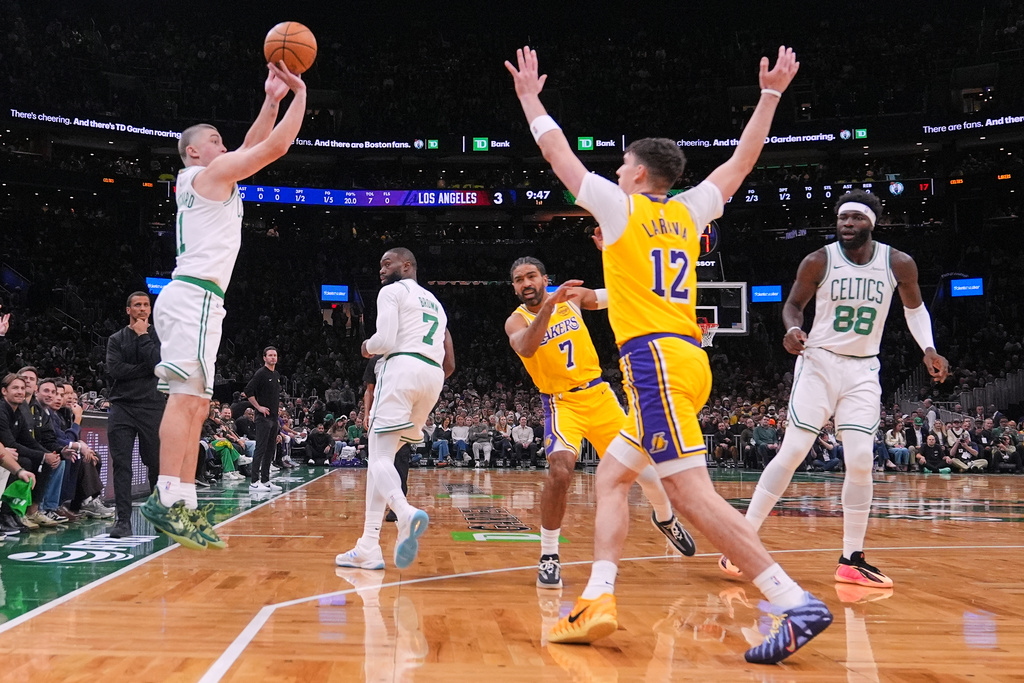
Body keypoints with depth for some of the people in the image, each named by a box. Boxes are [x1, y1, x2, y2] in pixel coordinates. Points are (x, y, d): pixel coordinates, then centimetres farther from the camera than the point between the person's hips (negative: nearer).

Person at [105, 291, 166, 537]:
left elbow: (158, 364, -9)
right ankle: (123, 520, -4)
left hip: (153, 407, -1)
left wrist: (143, 335, -4)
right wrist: (146, 369, -8)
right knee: (121, 465, -5)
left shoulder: (159, 335, 9)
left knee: (157, 463, 1)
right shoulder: (116, 339, 12)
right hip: (122, 407, 1)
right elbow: (115, 369, -4)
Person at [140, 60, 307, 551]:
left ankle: (185, 507, 4)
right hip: (195, 296, -10)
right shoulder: (212, 172, 1)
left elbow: (255, 146, 32)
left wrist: (272, 100, 27)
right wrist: (300, 93, 7)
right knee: (186, 397, -19)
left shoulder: (211, 179, 25)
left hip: (195, 300, 10)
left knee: (195, 404, 5)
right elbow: (276, 146, -3)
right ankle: (166, 500, -26)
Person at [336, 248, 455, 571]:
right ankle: (368, 549, 8)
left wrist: (368, 347, 11)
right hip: (433, 375, 8)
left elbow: (385, 340, -10)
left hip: (403, 366, -7)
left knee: (380, 458, -10)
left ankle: (406, 513, -41)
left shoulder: (392, 291, 5)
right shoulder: (435, 302, 29)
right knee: (379, 457, 14)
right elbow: (450, 365, 24)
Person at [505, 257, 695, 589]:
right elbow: (525, 349, -34)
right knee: (560, 471, -28)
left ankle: (665, 518, 43)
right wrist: (548, 305, -47)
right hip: (561, 403, -4)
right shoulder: (517, 320, -11)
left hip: (598, 394, 4)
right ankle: (549, 557, -13)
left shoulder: (572, 296, -1)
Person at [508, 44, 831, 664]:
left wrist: (530, 98, 24)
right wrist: (771, 94, 34)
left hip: (656, 358, -9)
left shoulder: (621, 205, 2)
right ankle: (598, 605, 8)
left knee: (691, 493, -14)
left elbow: (558, 153, 11)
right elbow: (742, 161, 28)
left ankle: (799, 605, -19)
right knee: (611, 477, 13)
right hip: (683, 360, 9)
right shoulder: (688, 211, 17)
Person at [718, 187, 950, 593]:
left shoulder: (898, 264, -4)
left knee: (860, 461, -7)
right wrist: (793, 329, -17)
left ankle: (852, 560, 4)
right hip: (819, 362, -2)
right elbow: (793, 304, 5)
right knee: (793, 451, -10)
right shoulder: (818, 262, -9)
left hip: (863, 370, 2)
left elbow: (914, 307, 13)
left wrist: (928, 348, -1)